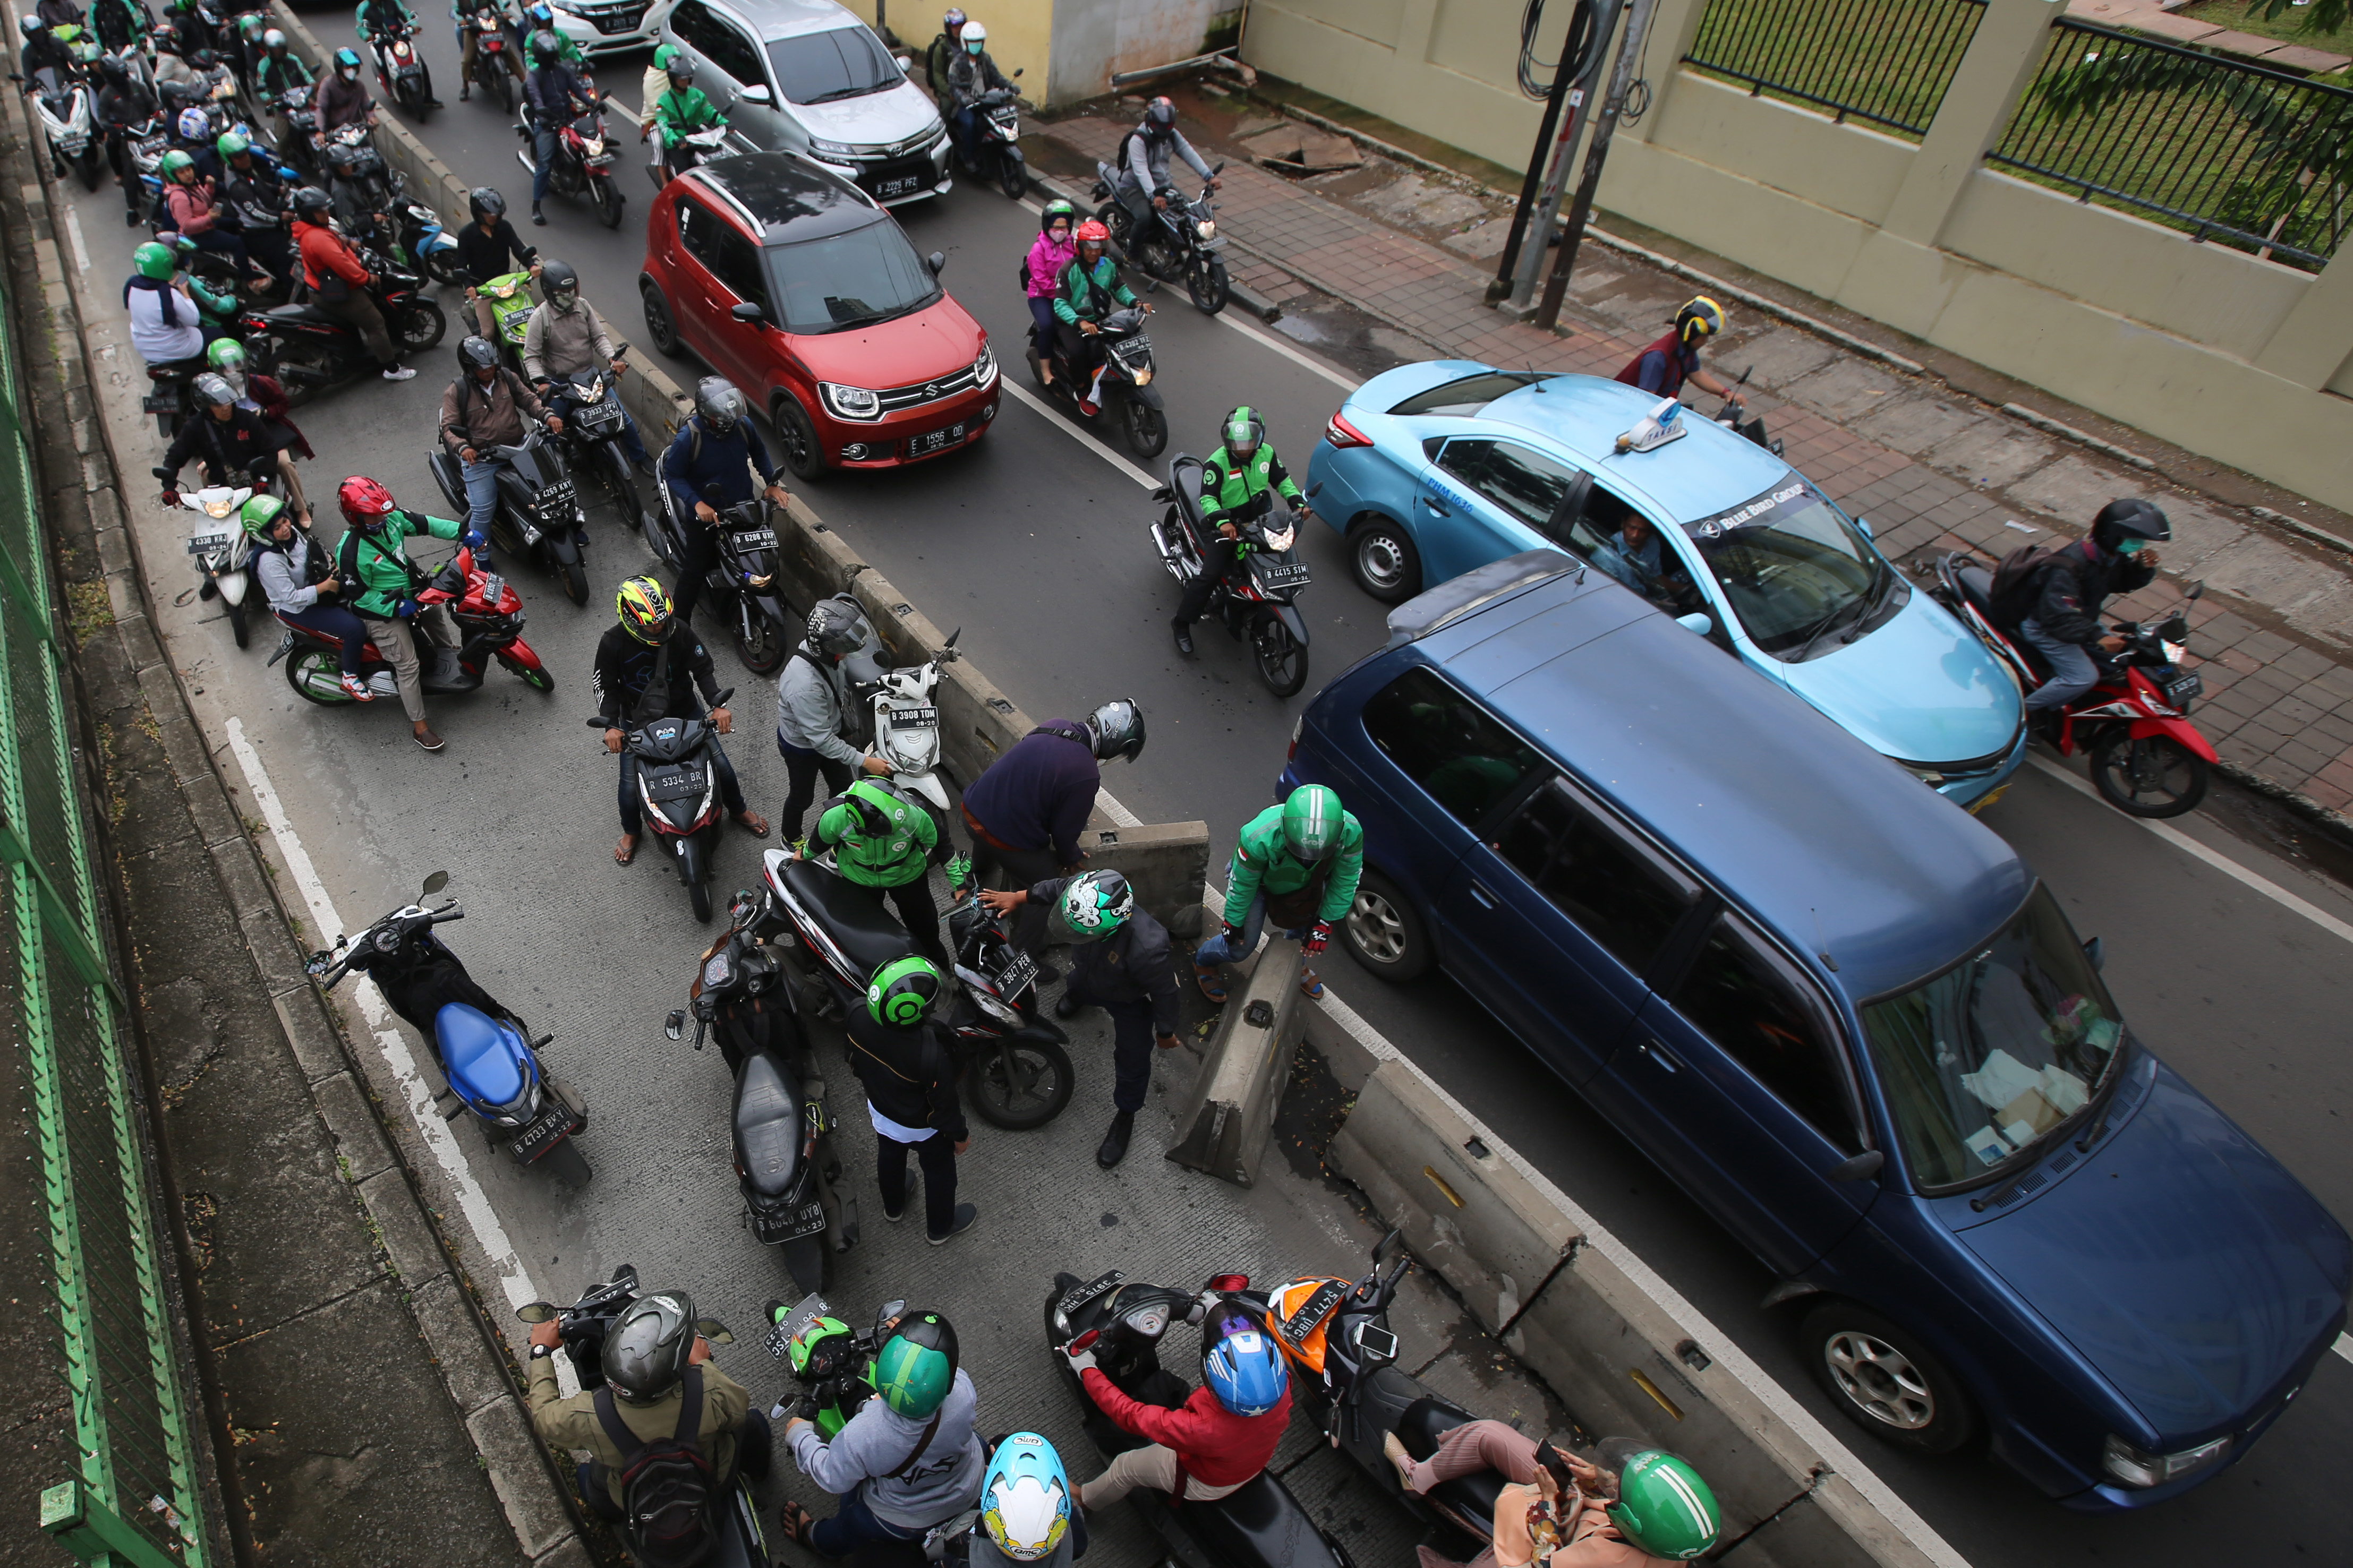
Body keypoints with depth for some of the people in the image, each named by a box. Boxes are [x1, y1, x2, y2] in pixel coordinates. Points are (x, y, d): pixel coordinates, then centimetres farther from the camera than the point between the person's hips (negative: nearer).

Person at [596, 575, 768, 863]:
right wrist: (611, 726, -21)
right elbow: (606, 686, -9)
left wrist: (718, 706, -23)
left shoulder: (679, 631, -19)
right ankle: (631, 832, 31)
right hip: (638, 720, -1)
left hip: (685, 710, 1)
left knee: (719, 761, 4)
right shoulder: (613, 643, -20)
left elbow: (704, 668, -10)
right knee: (631, 781, 1)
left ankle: (739, 810, 32)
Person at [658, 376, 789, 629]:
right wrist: (697, 503, -28)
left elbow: (759, 454, 8)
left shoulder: (743, 425, -12)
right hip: (704, 513, -4)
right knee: (696, 569, -1)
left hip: (742, 507, 4)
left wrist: (772, 484, -2)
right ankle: (679, 623, 13)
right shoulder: (688, 437, -24)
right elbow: (672, 475, -16)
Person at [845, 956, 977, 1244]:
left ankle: (893, 1208, 64)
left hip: (880, 1111, 5)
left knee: (889, 1156, 34)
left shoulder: (858, 1017, -32)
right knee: (939, 1171, 26)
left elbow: (855, 1061, -7)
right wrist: (960, 1135, -5)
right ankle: (940, 1227, 53)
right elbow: (944, 1103, -26)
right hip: (922, 1127, -5)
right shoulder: (932, 1056, -46)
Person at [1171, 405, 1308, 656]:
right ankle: (1182, 625, -6)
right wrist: (1222, 522, -40)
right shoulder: (1217, 462, -17)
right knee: (1210, 575, -18)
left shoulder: (1266, 453, -2)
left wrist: (1298, 503, -3)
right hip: (1228, 525, -6)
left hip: (1261, 519, 6)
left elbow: (1282, 480, 12)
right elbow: (1208, 497, -22)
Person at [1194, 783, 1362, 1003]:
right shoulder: (1259, 838, -46)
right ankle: (1202, 962, 35)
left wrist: (1325, 923, -10)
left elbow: (1345, 880, -17)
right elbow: (1241, 885, -25)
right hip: (1260, 882, -3)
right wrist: (1233, 922, -10)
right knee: (1241, 945, 2)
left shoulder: (1351, 832, -37)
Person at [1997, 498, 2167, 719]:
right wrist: (2097, 636, -43)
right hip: (2043, 626, -10)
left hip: (2080, 618, 10)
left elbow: (2125, 582, 13)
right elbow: (2056, 614, -37)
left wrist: (2144, 568, -9)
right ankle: (2022, 711, -7)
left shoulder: (2111, 557, -4)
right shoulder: (2069, 567, -33)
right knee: (2084, 677, -22)